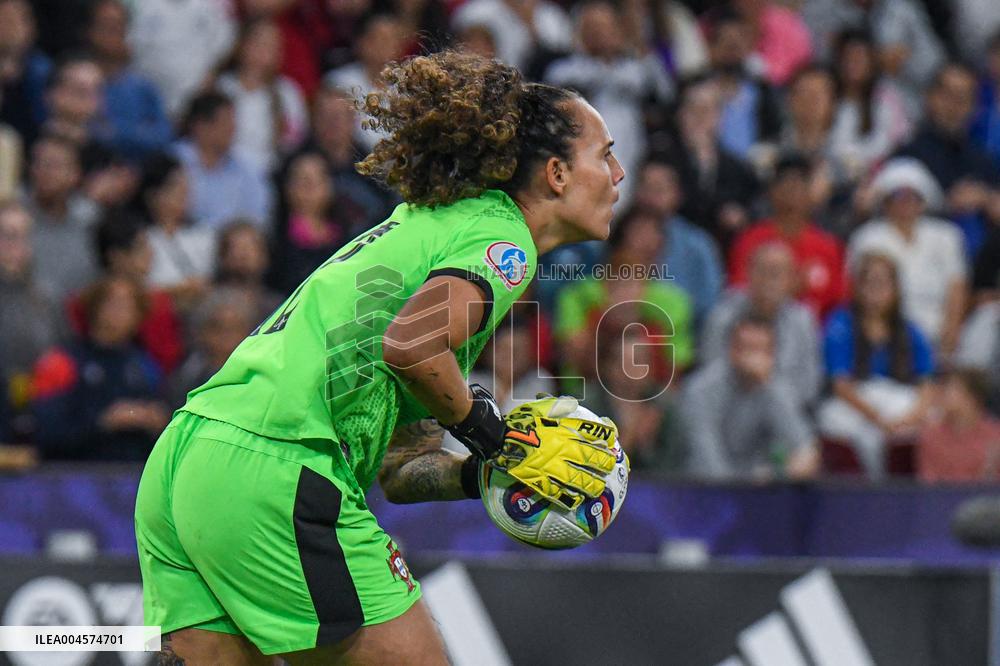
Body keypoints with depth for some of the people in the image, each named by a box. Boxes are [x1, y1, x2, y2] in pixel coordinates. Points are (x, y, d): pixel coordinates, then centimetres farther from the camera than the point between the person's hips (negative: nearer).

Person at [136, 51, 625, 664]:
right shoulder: (502, 237, -2)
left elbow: (398, 470, 25)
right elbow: (412, 344, -23)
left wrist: (481, 475, 8)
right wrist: (496, 436, -7)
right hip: (277, 470, -9)